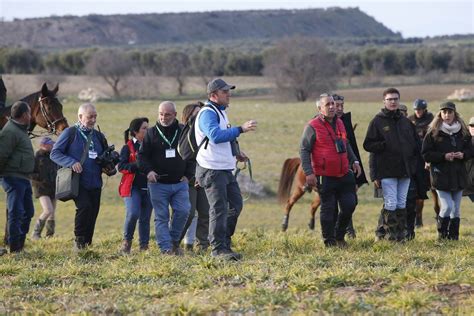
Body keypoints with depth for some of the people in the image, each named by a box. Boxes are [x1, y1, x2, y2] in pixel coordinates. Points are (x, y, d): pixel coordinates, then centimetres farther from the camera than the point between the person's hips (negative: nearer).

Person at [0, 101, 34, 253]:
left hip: (24, 178, 11)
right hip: (13, 178, -11)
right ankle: (15, 249, -5)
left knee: (28, 212, 14)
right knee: (16, 213, -8)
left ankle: (20, 245, 22)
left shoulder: (21, 130, 18)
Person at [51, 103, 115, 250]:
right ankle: (79, 240, -11)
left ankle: (87, 244, 15)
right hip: (77, 182, -6)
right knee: (84, 206, -25)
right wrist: (72, 162, -19)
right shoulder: (70, 133, -1)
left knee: (92, 214, 5)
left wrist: (109, 169, 5)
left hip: (95, 185, 6)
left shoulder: (99, 136, 17)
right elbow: (55, 153, -4)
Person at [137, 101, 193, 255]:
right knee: (161, 217, -3)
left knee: (183, 211, -11)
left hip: (180, 183, 1)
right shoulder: (151, 133, 3)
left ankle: (174, 241, 10)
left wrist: (188, 175, 4)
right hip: (158, 184, -1)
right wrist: (148, 170, -14)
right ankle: (166, 248, -1)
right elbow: (142, 155, 3)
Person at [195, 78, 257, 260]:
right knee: (219, 209, -8)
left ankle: (224, 244, 23)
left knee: (236, 205, 12)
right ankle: (218, 249, -4)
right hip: (212, 169, -10)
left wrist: (235, 153, 18)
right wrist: (241, 129, -31)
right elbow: (216, 136, -30)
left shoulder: (220, 112, 20)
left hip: (226, 169, 10)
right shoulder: (208, 113, -13)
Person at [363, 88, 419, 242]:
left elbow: (416, 144, 21)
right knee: (390, 204, -8)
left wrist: (413, 163, 7)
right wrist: (385, 145, -18)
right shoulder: (377, 122, 0)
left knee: (402, 204, 9)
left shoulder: (406, 122, 14)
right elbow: (368, 145, -4)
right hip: (387, 170, -5)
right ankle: (391, 235, -3)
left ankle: (402, 234, 14)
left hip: (405, 170, 5)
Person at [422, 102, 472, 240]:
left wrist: (463, 155, -8)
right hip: (441, 175, -4)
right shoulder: (433, 133, -5)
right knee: (447, 206, -11)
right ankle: (442, 234, 9)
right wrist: (444, 156, -19)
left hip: (458, 175, 4)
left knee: (456, 208, 7)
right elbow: (426, 155, -7)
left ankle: (454, 235, 17)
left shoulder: (463, 132, 7)